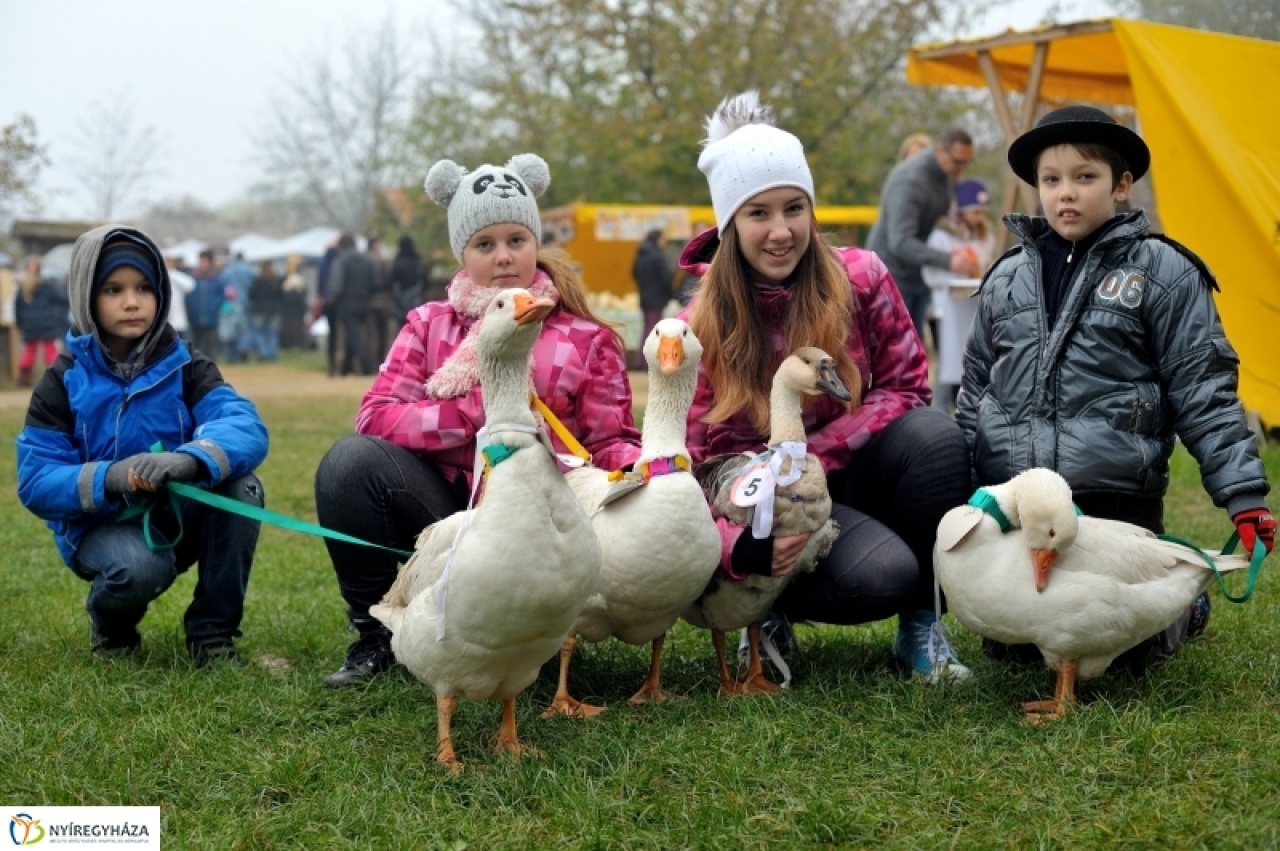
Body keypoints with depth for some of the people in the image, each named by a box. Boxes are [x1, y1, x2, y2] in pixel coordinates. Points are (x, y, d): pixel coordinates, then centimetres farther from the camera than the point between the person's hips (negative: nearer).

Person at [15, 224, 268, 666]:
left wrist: (191, 459, -46)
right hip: (101, 524, -2)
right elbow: (36, 483, -14)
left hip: (179, 517, 2)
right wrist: (107, 478, -34)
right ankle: (111, 625, 3)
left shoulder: (185, 366, -6)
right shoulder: (64, 380, -8)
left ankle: (213, 630, -9)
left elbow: (246, 426, -24)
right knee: (140, 568, -35)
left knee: (241, 486, -27)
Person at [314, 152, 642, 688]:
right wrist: (476, 414, -18)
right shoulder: (430, 324, 8)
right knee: (351, 460, -25)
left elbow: (610, 442, 2)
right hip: (444, 508, 1)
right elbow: (375, 417, -5)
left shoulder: (586, 340, 5)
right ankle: (374, 633, -9)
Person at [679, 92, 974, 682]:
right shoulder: (701, 326, -11)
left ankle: (920, 623, -11)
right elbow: (694, 457, -11)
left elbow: (906, 386, -6)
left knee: (935, 435, -31)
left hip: (856, 473, 3)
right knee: (885, 573, -33)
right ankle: (773, 606, 2)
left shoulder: (860, 278, -8)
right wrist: (741, 546, -31)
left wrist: (811, 454, -19)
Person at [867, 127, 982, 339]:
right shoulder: (910, 181, -26)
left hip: (920, 274, 8)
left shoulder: (949, 175, 1)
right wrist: (948, 261, -47)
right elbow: (900, 243, -36)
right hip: (892, 274, -8)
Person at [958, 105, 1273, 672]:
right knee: (1007, 643, 8)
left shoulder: (1161, 272, -3)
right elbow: (975, 388, 16)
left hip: (1117, 497, -4)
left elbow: (1203, 394, -4)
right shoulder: (1007, 278, 8)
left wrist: (1243, 494, -10)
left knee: (1118, 650, -1)